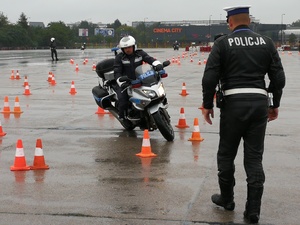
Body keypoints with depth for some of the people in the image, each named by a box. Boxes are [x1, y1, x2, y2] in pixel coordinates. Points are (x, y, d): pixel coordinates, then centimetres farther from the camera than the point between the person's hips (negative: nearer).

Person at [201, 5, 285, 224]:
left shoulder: (223, 43, -2)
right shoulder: (266, 42, 6)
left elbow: (210, 78, -7)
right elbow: (279, 78, 5)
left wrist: (207, 104, 4)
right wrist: (275, 104, 16)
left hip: (233, 102, -2)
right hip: (259, 102, 3)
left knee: (226, 154, 15)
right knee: (254, 157, 7)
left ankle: (227, 199, 29)